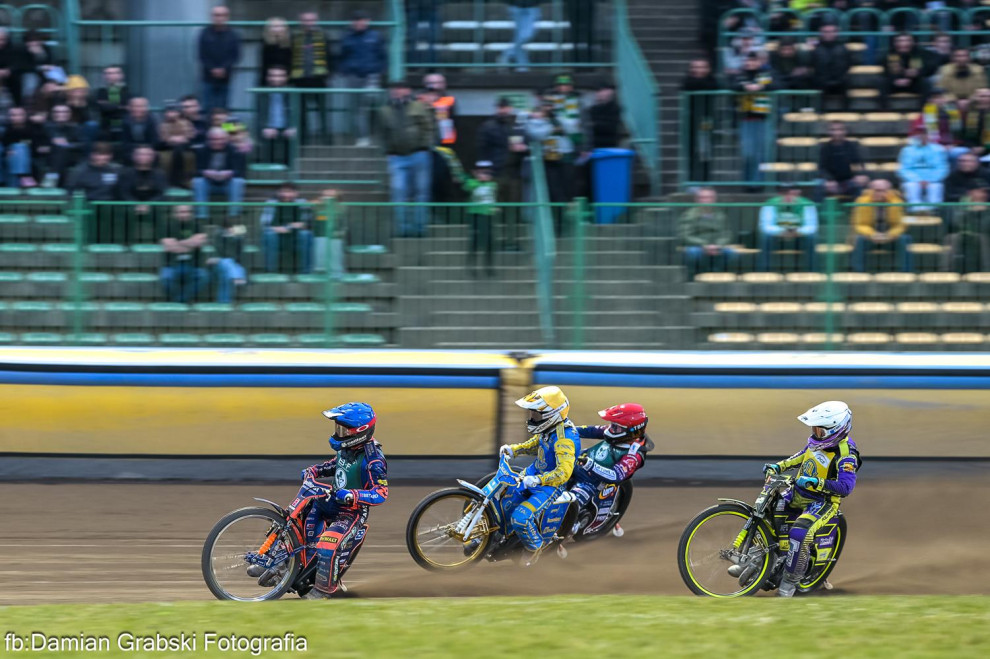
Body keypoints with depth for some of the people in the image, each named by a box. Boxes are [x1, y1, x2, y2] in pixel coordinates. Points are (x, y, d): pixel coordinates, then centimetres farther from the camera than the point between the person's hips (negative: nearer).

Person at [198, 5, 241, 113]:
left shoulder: (233, 35, 4)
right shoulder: (205, 34, 2)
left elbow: (236, 56, 1)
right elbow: (202, 56, 0)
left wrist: (224, 69, -14)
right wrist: (212, 69, -13)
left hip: (225, 78, 0)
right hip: (209, 78, 0)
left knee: (222, 107, 0)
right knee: (208, 107, -2)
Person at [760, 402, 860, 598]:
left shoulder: (845, 453, -22)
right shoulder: (818, 441, 2)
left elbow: (846, 486, -32)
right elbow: (802, 456, 22)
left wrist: (815, 482, -38)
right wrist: (778, 466, 11)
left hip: (822, 501, -9)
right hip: (798, 494, 9)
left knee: (800, 534, -31)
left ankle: (791, 580, -14)